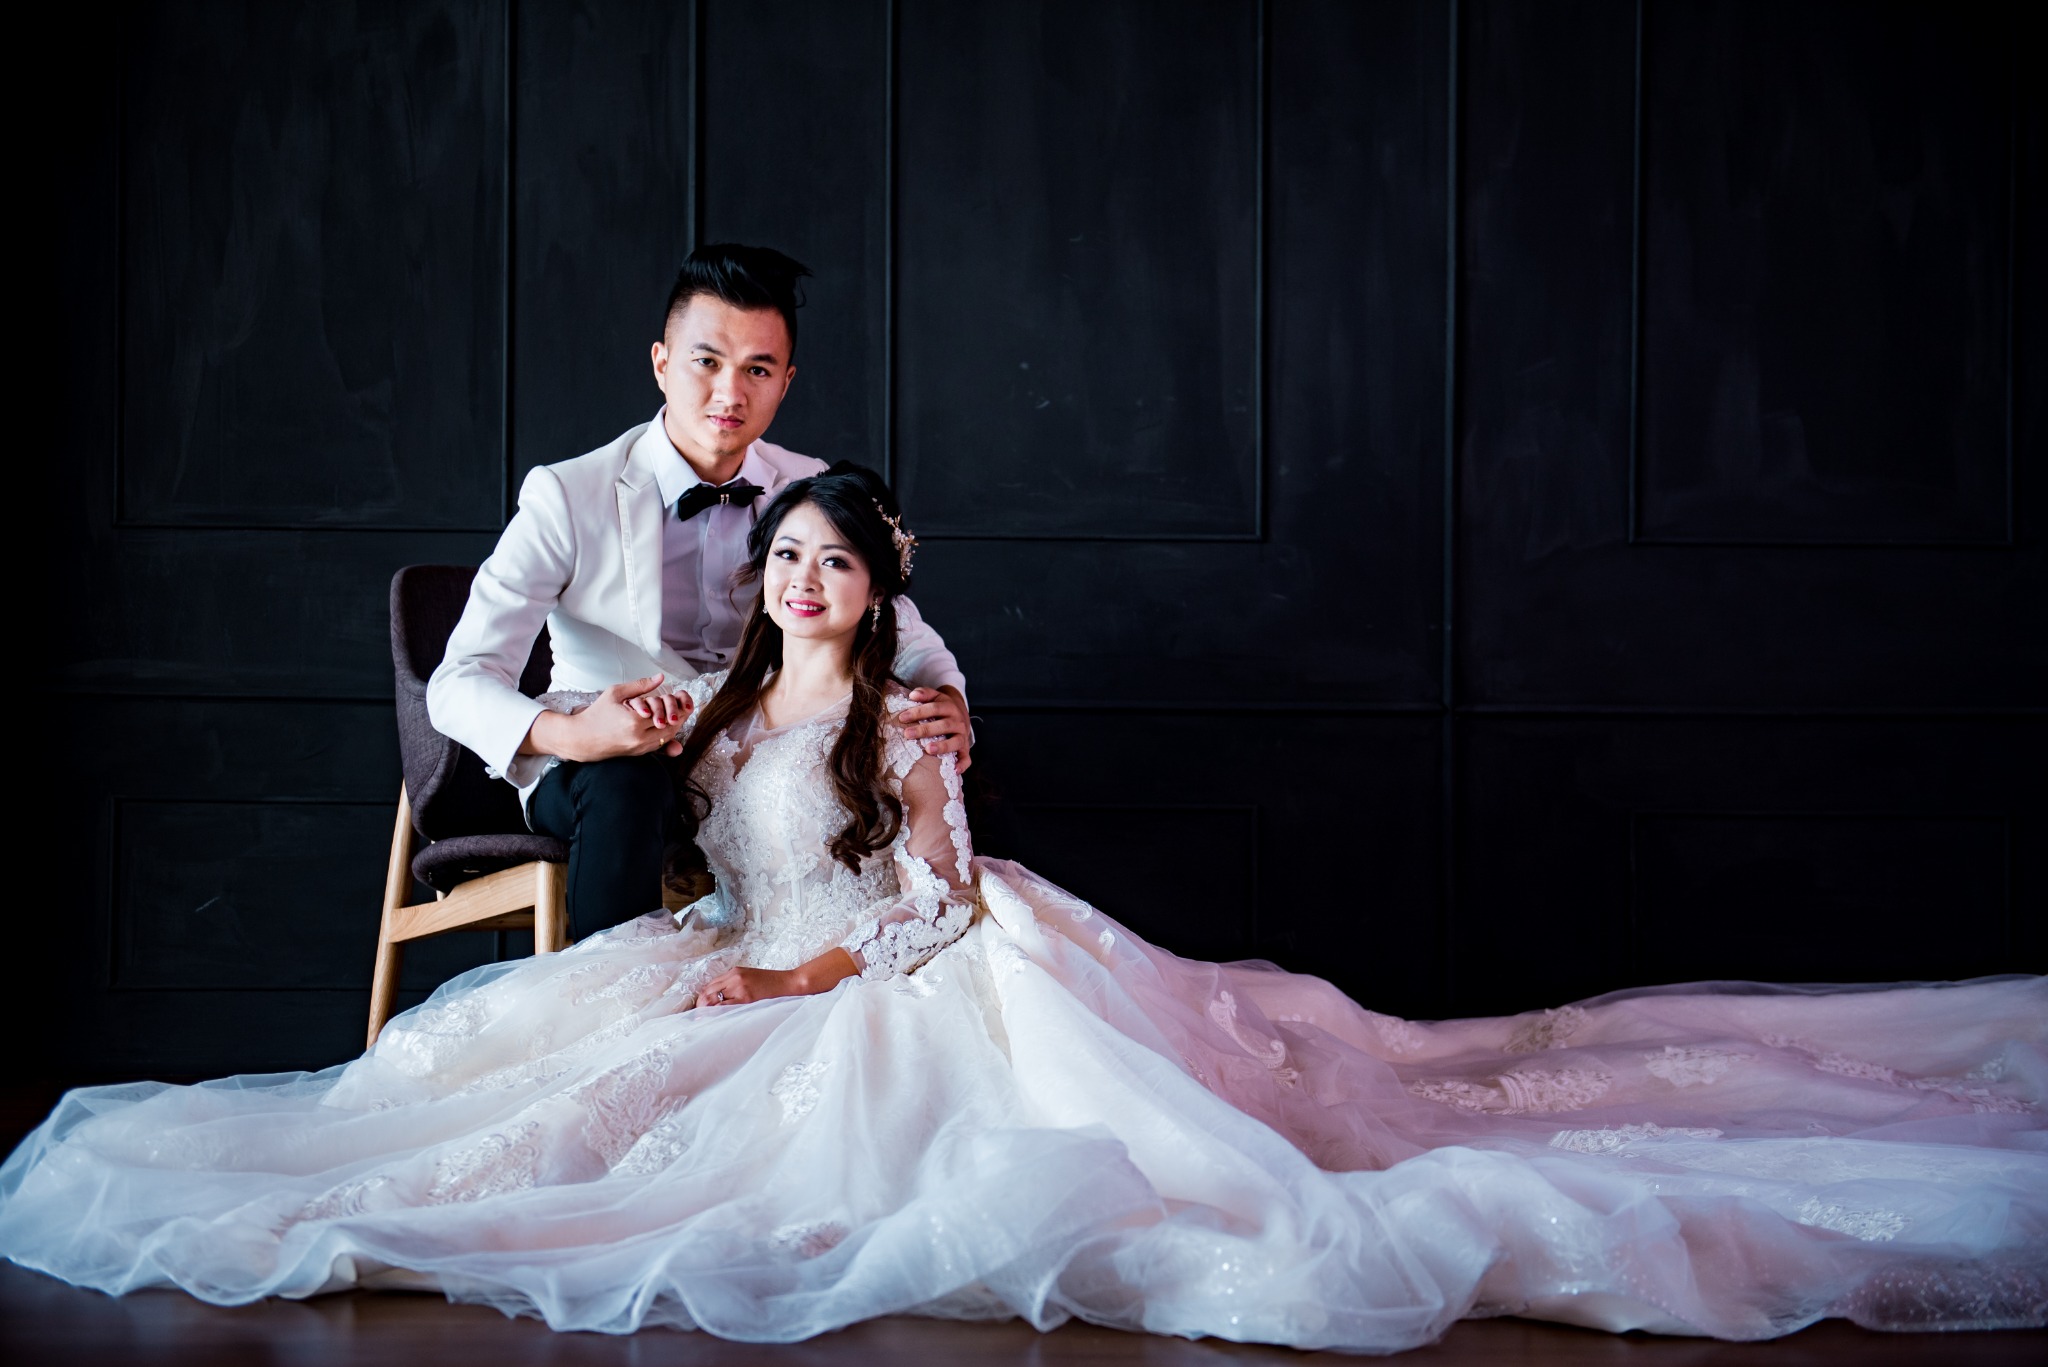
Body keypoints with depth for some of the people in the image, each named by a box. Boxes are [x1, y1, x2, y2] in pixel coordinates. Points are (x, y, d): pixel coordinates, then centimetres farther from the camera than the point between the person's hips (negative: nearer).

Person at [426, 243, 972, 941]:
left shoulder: (814, 495, 0)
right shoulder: (567, 496, -12)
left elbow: (910, 640, 6)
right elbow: (457, 684, -18)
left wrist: (947, 701, -21)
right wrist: (571, 735, -40)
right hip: (596, 771, -3)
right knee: (624, 779, -38)